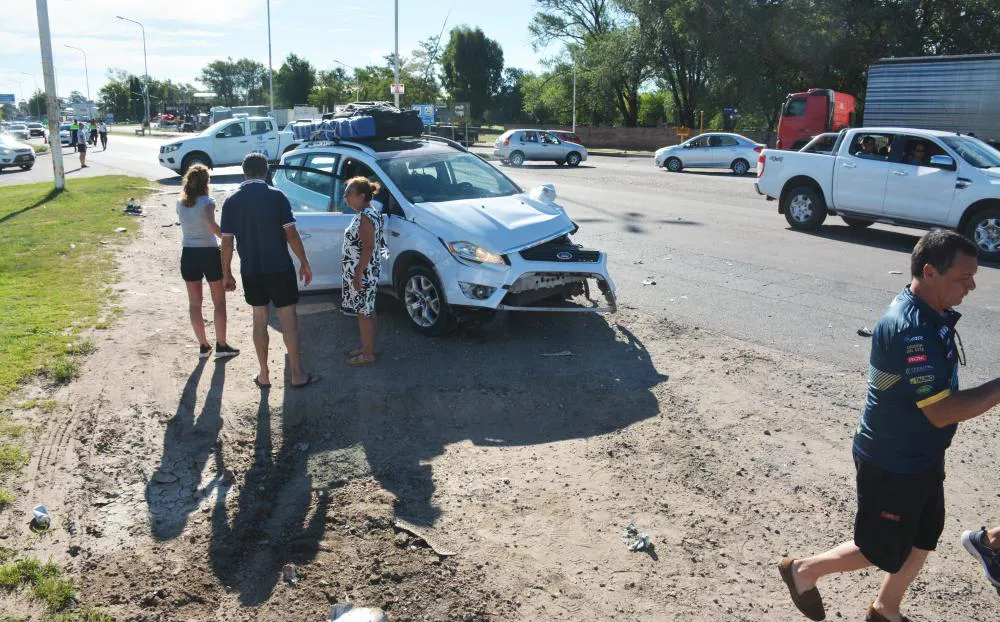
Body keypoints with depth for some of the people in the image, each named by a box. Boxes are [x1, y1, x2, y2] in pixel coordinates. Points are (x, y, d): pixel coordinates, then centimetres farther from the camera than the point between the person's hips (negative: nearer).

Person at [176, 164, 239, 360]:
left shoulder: (181, 203, 3)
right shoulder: (207, 202, -12)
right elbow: (211, 224, -27)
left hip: (188, 254, 5)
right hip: (209, 254, -4)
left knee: (194, 304, 12)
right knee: (219, 302, 7)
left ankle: (203, 346, 17)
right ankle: (221, 346, 8)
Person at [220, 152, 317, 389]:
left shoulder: (231, 201, 1)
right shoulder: (276, 196, -8)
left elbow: (227, 242, 2)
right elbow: (291, 234, -10)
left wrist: (226, 273, 11)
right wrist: (304, 263, -1)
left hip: (250, 271, 3)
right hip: (279, 268, -3)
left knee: (260, 319, 13)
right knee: (288, 318, 5)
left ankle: (264, 375, 19)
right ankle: (297, 374, 10)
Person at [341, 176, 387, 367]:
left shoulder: (365, 217, -20)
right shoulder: (371, 209, 10)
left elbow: (368, 248, -24)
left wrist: (358, 275, -22)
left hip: (362, 273, -10)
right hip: (368, 272, 10)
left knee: (363, 314, -1)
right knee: (368, 312, 17)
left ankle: (368, 355, 8)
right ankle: (368, 347, 29)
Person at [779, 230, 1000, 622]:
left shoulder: (929, 313, 1)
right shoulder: (910, 328, -31)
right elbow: (942, 411, -30)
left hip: (921, 457, 9)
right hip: (892, 464, -9)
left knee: (922, 541, 23)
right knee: (884, 552, 9)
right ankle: (803, 571, 30)